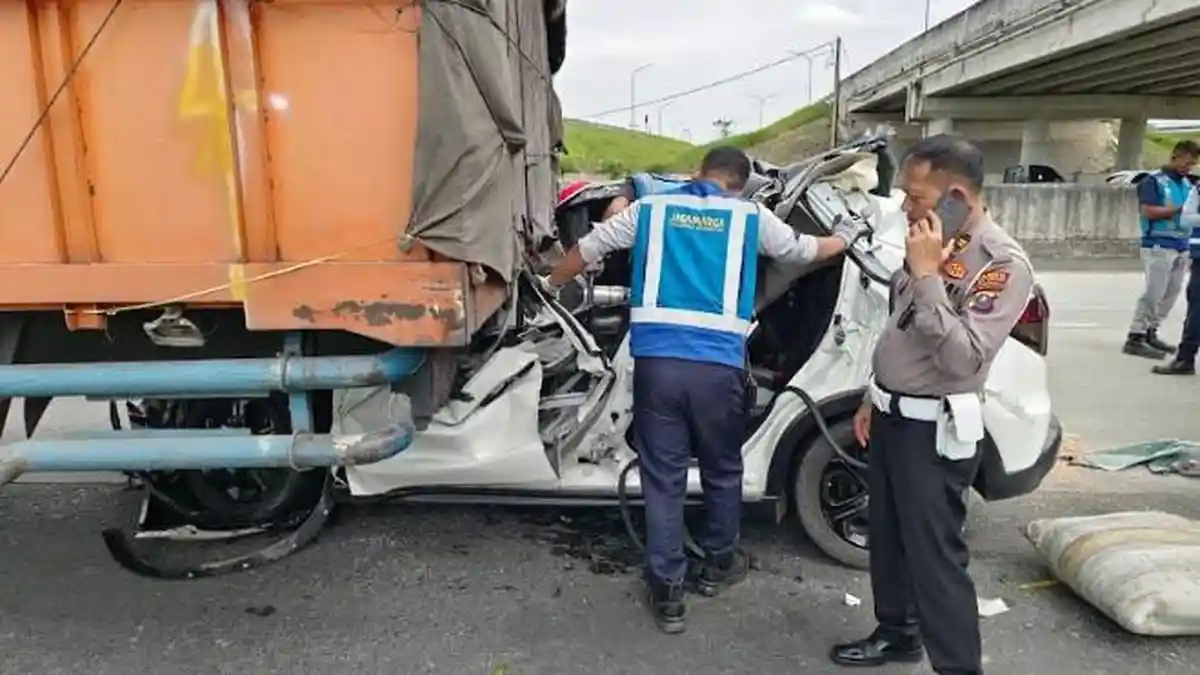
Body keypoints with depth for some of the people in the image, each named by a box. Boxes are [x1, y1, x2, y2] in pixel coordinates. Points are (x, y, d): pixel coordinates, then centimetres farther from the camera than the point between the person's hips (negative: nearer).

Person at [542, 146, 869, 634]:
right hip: (718, 364, 0)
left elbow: (587, 248, 20)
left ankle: (666, 591, 16)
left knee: (663, 477, 9)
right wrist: (844, 237, 48)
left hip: (656, 359, 1)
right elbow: (804, 250, 26)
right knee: (722, 470, 20)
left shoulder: (650, 208, 12)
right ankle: (718, 564, 38)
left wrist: (551, 284, 38)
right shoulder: (750, 216, 10)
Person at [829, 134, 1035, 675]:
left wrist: (926, 276, -28)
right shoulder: (936, 244, 8)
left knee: (934, 556, -3)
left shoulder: (1003, 263, -18)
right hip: (893, 414, 9)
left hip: (934, 428, -8)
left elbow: (962, 358, -28)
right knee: (887, 538, 20)